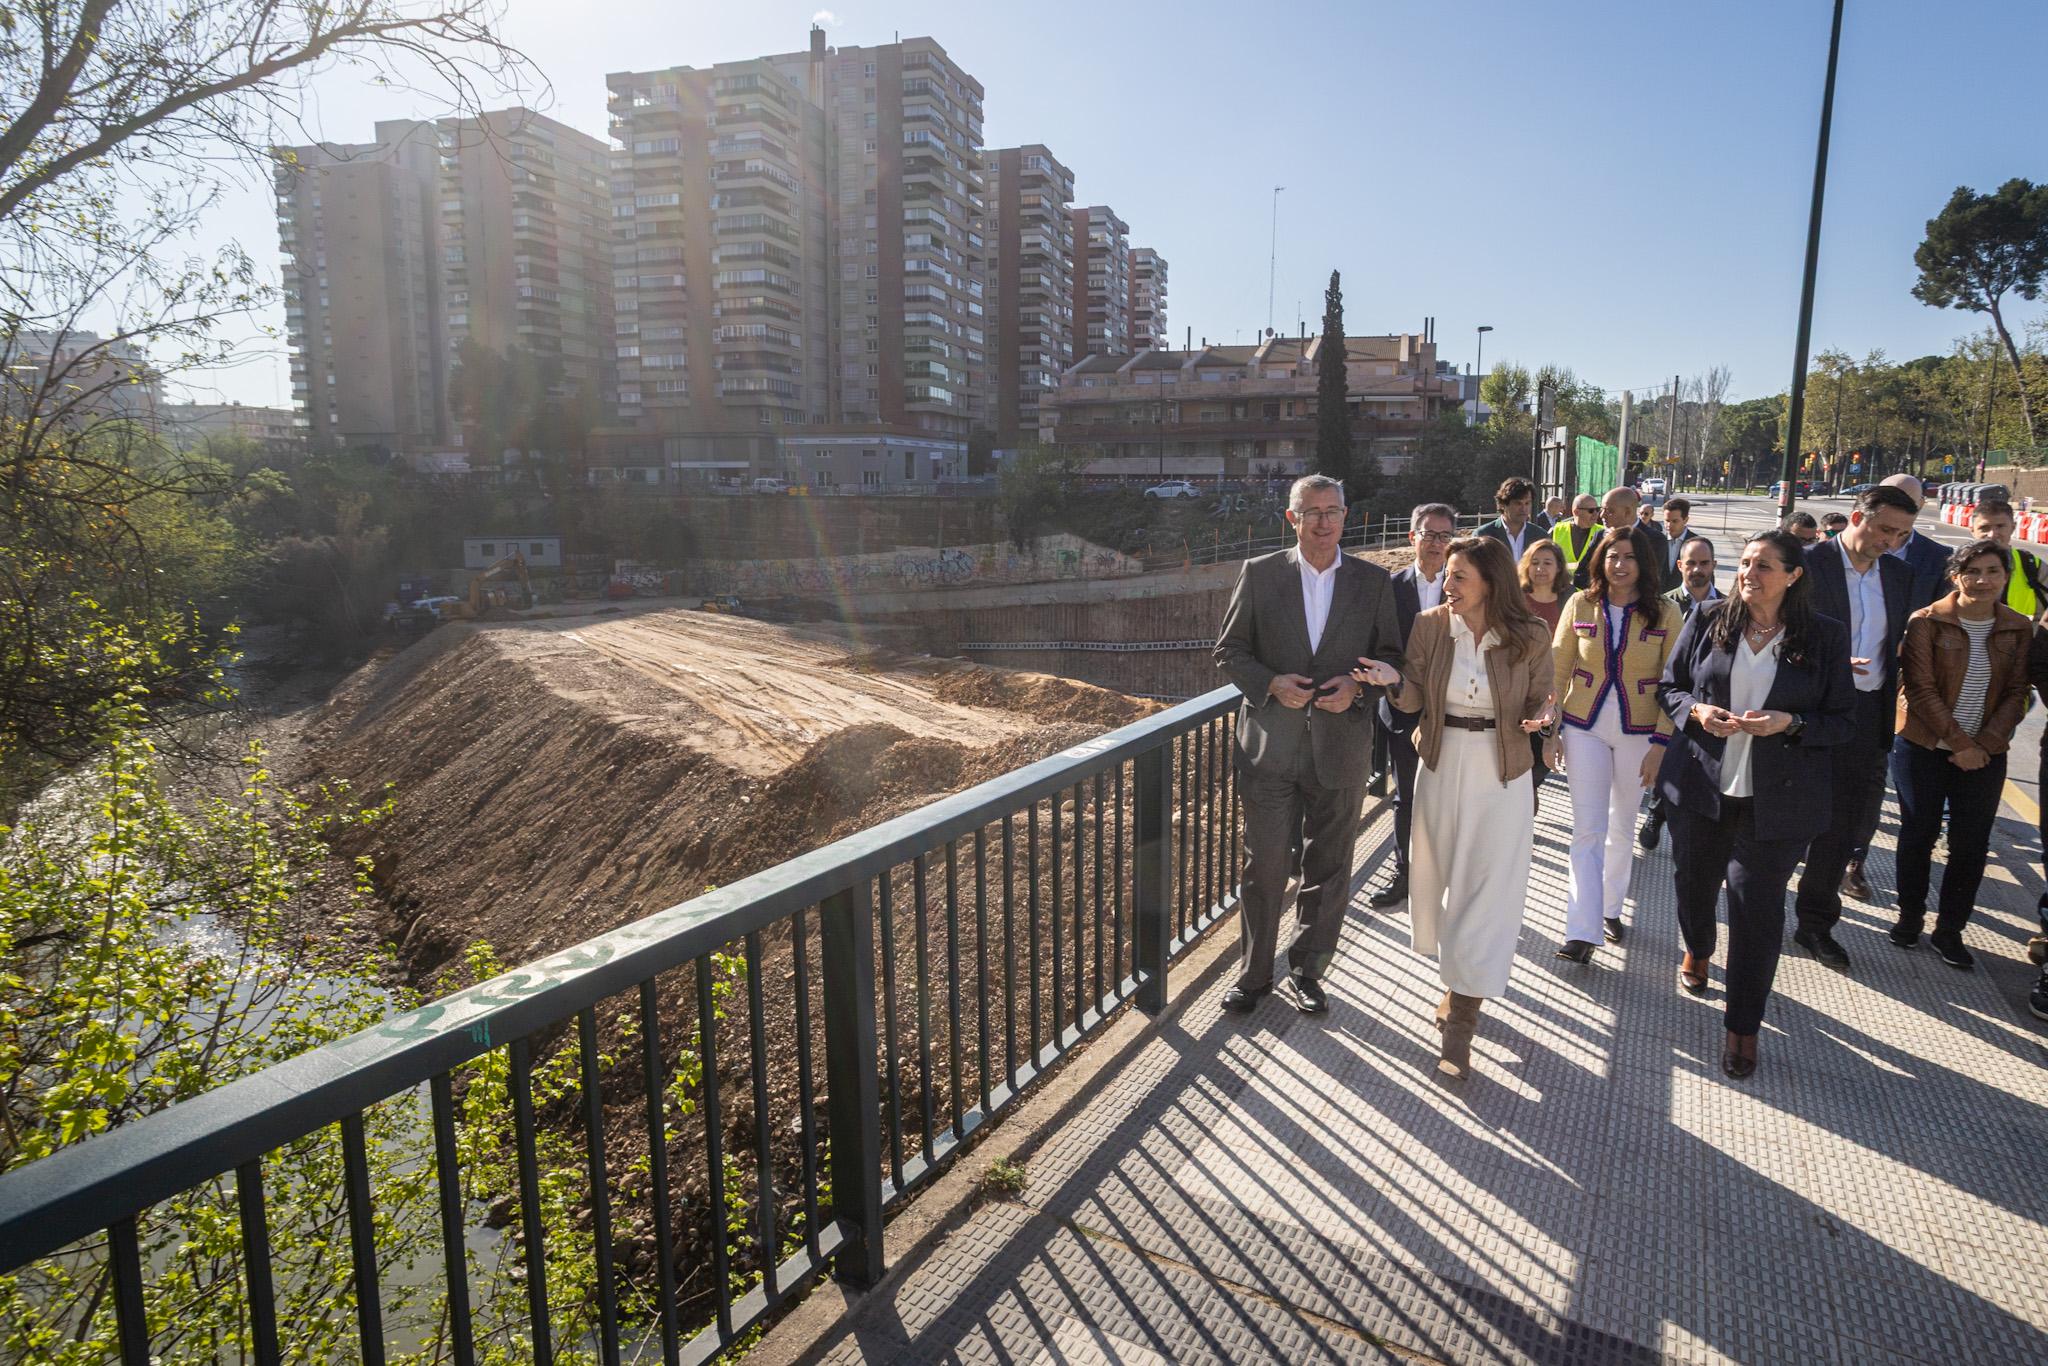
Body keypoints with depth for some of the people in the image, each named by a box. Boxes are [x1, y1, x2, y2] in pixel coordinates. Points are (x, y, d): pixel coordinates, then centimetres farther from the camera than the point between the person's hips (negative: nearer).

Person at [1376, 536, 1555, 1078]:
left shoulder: (1529, 637, -8)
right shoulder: (1430, 625, -4)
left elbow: (1541, 702, 1)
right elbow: (1414, 698, -3)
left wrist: (1543, 717, -21)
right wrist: (1394, 681, -24)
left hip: (1499, 777, -2)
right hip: (1442, 767, 3)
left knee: (1485, 890, -2)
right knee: (1439, 878, 13)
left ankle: (1460, 1022, 5)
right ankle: (1459, 983, 36)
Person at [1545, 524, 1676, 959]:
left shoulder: (1664, 614, -4)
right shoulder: (1580, 605, -3)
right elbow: (1557, 671, 2)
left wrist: (1660, 743, -9)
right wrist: (1550, 731, -1)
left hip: (1637, 734, 0)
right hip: (1584, 728, 0)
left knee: (1622, 826, 15)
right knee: (1588, 829, -3)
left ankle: (1610, 906, 34)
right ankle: (1583, 930, -2)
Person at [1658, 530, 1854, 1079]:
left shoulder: (1825, 637, -4)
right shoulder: (1707, 620, -1)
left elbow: (1840, 720, 1)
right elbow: (1670, 687, 8)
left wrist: (1790, 723, -18)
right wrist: (1697, 711, -13)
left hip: (1775, 800, -2)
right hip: (1701, 786, 2)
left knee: (1757, 908, -1)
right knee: (1694, 883, 18)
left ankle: (1744, 1024, 14)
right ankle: (1697, 950, 51)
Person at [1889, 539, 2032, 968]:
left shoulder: (2018, 629, 3)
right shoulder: (1927, 622, -8)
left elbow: (2015, 695, 3)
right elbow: (1921, 689, -10)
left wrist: (1984, 745, -9)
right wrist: (1959, 743, -13)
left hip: (1984, 755, 3)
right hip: (1924, 748, -3)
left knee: (1971, 845, 4)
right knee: (1918, 836, 7)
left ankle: (1949, 930, 18)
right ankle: (1910, 916, 24)